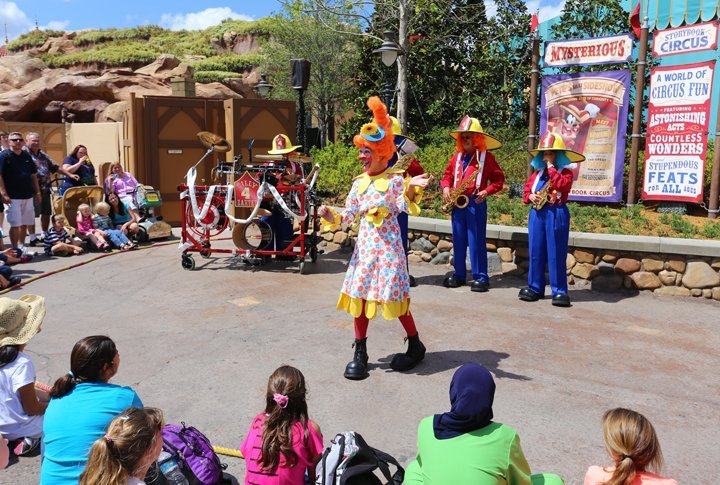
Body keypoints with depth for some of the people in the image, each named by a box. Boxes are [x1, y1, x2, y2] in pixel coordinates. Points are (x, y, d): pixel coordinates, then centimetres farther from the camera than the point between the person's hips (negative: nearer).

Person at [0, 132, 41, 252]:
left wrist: (37, 192, 13)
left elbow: (33, 175, 17)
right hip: (13, 197, -5)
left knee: (25, 224, 10)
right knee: (15, 224, -5)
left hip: (28, 196, 6)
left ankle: (21, 246, 22)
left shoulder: (27, 156, 12)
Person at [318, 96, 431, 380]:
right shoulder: (359, 183, 10)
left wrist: (411, 188, -37)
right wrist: (331, 216, -9)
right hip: (364, 245, 6)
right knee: (358, 294, 5)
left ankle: (415, 345, 22)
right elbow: (349, 214, 9)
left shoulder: (394, 180, -6)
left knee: (394, 295, -1)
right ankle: (360, 353, 19)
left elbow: (403, 207, -20)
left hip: (387, 246, -5)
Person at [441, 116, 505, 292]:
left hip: (476, 203, -5)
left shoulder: (486, 156, -1)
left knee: (476, 240, -4)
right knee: (458, 240, 9)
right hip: (457, 203, 5)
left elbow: (499, 178, -1)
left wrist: (487, 191, -15)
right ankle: (459, 275, 19)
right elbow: (448, 174, 20)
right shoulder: (457, 156, 13)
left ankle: (480, 277, 2)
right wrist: (446, 187, 1)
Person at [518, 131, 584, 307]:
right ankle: (535, 288, 16)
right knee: (536, 252, 7)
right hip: (537, 213, 5)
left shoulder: (565, 172, 0)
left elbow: (562, 185, -20)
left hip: (556, 214, -5)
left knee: (556, 253, -4)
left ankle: (559, 291, 2)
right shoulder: (537, 172, 16)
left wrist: (551, 167, -14)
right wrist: (530, 196, -5)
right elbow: (527, 188, 17)